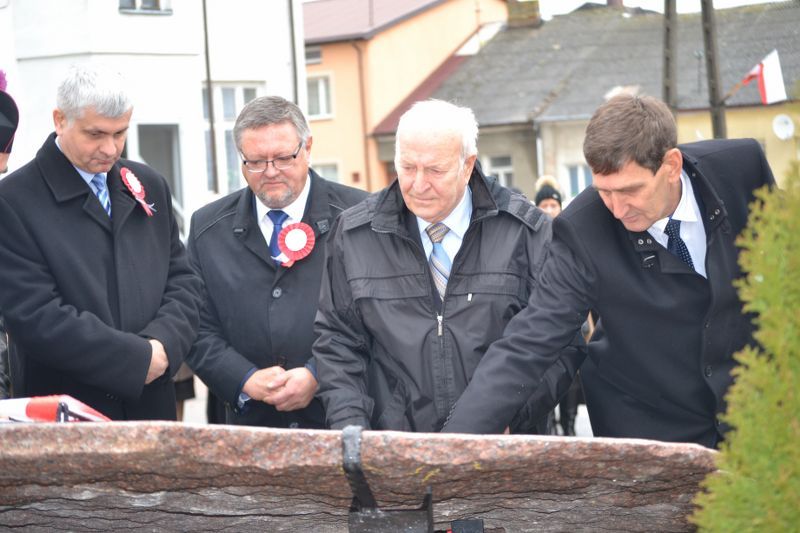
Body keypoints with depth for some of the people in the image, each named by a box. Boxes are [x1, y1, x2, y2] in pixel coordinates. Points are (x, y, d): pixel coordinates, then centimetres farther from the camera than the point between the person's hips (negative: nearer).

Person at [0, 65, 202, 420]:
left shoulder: (150, 187, 11)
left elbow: (183, 281, 11)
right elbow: (36, 317, -15)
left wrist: (162, 343, -10)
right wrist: (139, 358, -15)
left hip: (151, 408, 5)